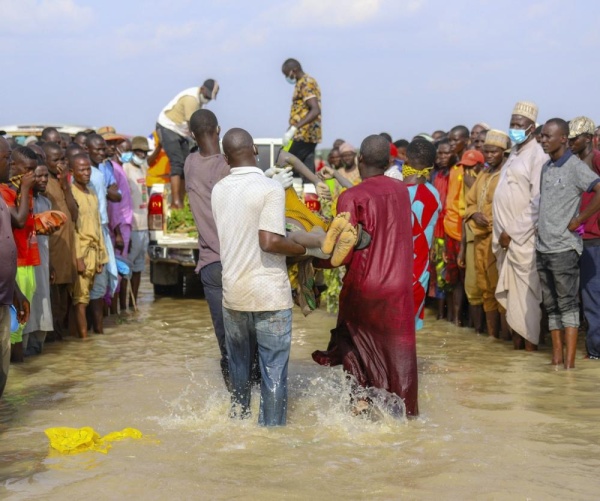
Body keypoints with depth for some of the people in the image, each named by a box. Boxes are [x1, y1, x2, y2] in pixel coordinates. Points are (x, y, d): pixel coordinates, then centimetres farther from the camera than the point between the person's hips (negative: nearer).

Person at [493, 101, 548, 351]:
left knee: (525, 291, -3)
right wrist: (501, 232, 10)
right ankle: (516, 335, 17)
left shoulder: (538, 155, -11)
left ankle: (529, 340, 2)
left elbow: (537, 203, -16)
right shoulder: (514, 153, 15)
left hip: (523, 238, -8)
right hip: (506, 236, 8)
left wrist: (513, 233, -15)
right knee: (509, 290, 10)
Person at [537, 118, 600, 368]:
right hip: (542, 247, 8)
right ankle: (557, 356, 16)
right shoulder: (546, 167, 13)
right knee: (551, 305, 10)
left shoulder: (575, 167, -10)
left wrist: (578, 220, -17)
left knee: (568, 303, -5)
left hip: (564, 247, -8)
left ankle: (569, 361, -3)